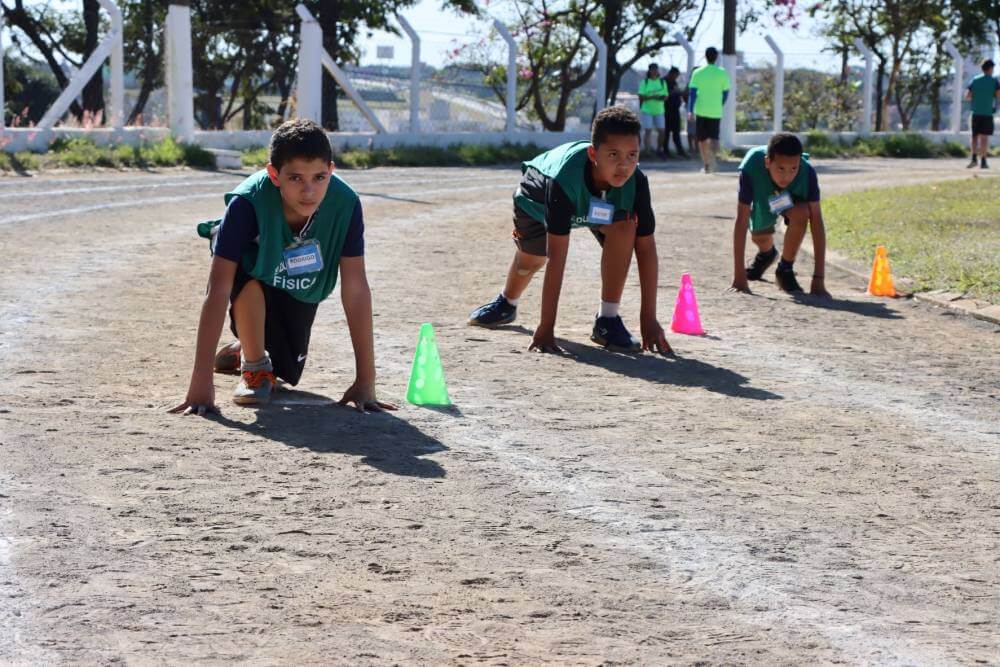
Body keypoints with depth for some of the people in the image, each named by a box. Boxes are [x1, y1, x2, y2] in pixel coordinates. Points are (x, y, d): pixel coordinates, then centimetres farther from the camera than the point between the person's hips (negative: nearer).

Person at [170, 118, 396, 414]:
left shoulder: (345, 204, -33)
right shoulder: (247, 203, -40)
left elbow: (356, 290, -28)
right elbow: (217, 291, -42)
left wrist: (365, 381, -30)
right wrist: (201, 383, -46)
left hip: (301, 291, 3)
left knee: (288, 374, 3)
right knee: (247, 272, -38)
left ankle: (240, 351, 39)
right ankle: (254, 364, -11)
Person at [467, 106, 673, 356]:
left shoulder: (636, 182, -39)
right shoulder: (565, 180, -47)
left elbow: (646, 248, -33)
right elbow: (556, 257, -46)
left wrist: (649, 320, -36)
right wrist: (546, 328, -45)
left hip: (604, 208, 1)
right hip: (538, 196, -1)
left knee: (625, 226, -29)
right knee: (530, 258, 19)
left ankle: (607, 320, -17)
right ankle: (507, 303, 57)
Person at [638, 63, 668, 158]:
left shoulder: (662, 82, 10)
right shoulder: (645, 82, 0)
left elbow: (665, 96, 9)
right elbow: (641, 97, -5)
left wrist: (661, 97, -14)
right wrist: (651, 97, -20)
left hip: (659, 111, 4)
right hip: (647, 110, -4)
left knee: (661, 131, 3)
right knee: (648, 131, -10)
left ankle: (658, 149, 19)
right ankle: (647, 149, -5)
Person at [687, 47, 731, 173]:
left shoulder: (697, 73, -1)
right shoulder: (722, 73, 1)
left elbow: (692, 92, -4)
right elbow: (726, 93, 7)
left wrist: (690, 111, -3)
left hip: (701, 110, 0)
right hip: (716, 111, 0)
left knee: (702, 139, 11)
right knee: (714, 137, 2)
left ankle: (706, 165, 12)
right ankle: (712, 159, -27)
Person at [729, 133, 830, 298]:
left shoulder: (807, 172, -39)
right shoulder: (751, 169, -42)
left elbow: (816, 222, -37)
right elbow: (741, 222, -39)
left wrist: (818, 280, -41)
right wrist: (739, 278, -40)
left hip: (792, 198, -1)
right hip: (763, 201, 1)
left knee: (801, 214, -30)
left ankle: (786, 269, -5)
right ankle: (767, 253, 47)